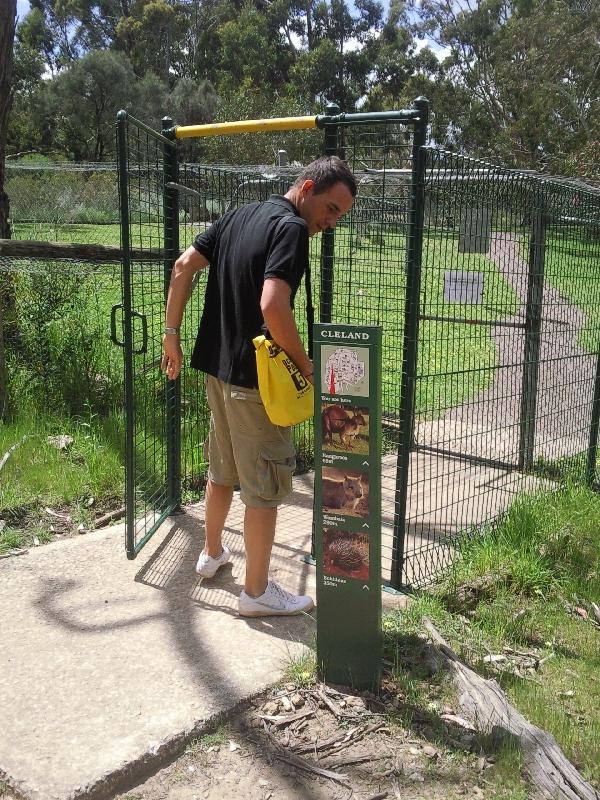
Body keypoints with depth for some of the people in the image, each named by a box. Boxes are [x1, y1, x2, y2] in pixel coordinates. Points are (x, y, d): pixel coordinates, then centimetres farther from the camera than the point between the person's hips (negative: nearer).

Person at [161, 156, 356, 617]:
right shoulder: (292, 228, -16)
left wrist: (172, 332, 11)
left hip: (217, 367, 9)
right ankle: (257, 591, 14)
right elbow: (272, 307, -28)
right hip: (255, 377, -9)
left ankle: (213, 553, 42)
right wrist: (307, 367, -17)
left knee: (221, 470, 24)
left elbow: (184, 266, 11)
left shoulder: (241, 215, 12)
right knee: (266, 487, 3)